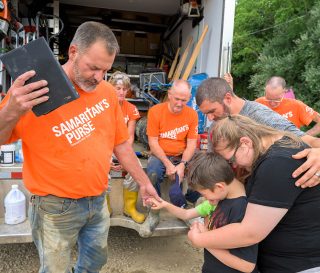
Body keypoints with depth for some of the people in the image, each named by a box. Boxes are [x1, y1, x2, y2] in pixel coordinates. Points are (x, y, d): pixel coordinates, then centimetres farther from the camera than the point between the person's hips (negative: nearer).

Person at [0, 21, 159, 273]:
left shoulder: (108, 91, -1)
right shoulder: (34, 88, -16)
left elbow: (120, 143, 8)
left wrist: (144, 182, 11)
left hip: (98, 201, 5)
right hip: (56, 207, -4)